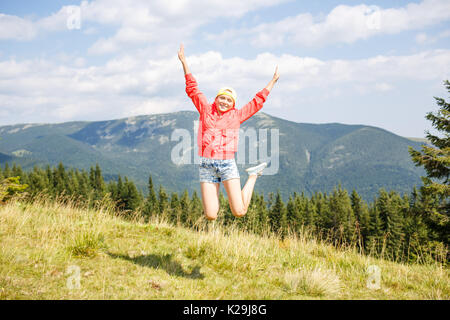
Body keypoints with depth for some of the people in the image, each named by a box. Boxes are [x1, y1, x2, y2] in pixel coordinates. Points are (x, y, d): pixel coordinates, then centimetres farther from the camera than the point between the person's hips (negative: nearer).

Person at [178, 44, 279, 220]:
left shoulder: (236, 116, 11)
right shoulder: (206, 110, 11)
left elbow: (257, 101, 18)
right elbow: (192, 88, 14)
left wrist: (273, 81, 23)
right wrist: (184, 61, 14)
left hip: (227, 164, 0)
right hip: (206, 165, 1)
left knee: (239, 212, -8)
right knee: (211, 216, -5)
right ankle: (215, 196, 32)